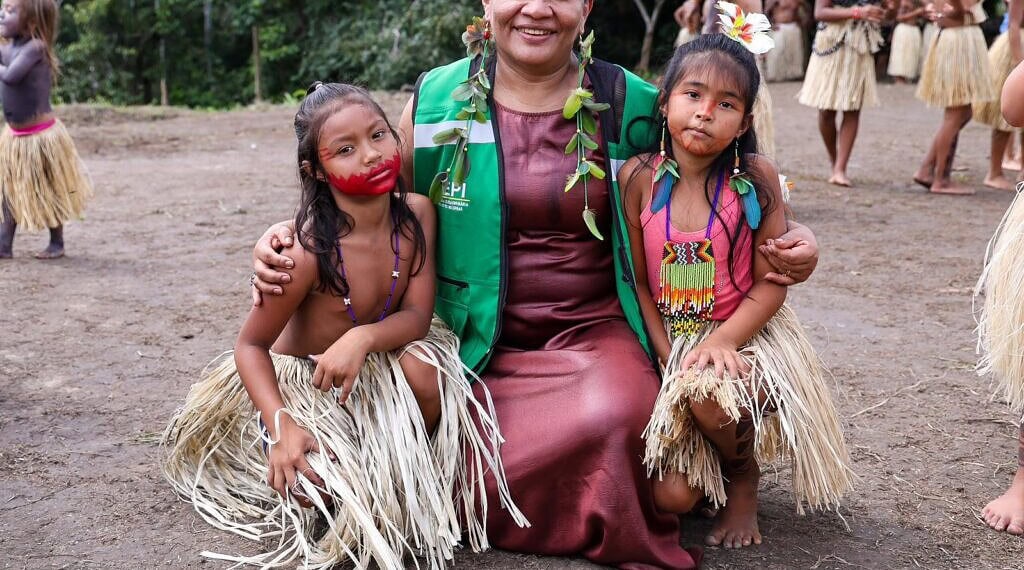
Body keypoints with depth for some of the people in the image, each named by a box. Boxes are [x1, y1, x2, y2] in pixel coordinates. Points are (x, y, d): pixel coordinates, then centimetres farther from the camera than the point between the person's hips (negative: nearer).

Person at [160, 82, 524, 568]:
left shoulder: (416, 213, -17)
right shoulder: (307, 252, -30)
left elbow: (417, 316, -16)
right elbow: (251, 345, -18)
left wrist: (363, 338, -37)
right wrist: (284, 428, -31)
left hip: (375, 366, 4)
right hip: (301, 379, -3)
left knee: (425, 366, -30)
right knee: (321, 489, -26)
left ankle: (412, 476, 0)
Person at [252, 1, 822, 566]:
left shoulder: (631, 105, 0)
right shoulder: (436, 101, 1)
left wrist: (784, 243, -6)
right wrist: (294, 235, -5)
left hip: (595, 330, -1)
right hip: (481, 342, 2)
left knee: (612, 416, -32)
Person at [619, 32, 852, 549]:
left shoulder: (755, 178, -10)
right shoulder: (639, 178, -7)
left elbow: (771, 283, -9)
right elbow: (639, 281, -2)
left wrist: (723, 340, -24)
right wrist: (669, 355, -12)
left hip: (746, 332, -1)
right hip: (670, 338, 1)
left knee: (709, 393, -37)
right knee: (671, 497, -12)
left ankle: (744, 474, 0)